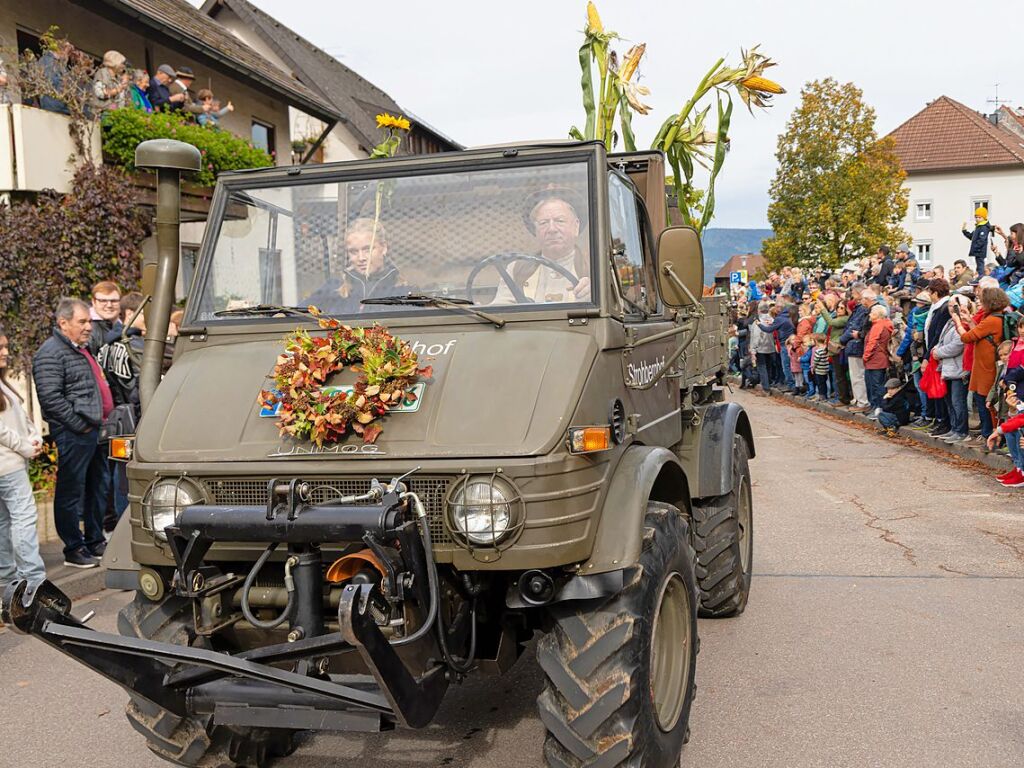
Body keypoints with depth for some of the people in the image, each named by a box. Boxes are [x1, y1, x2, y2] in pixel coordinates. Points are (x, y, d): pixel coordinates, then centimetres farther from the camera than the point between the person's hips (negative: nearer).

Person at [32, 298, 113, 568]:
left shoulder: (81, 349, 18)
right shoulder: (51, 354, -12)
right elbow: (51, 399, -20)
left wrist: (101, 422, 17)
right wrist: (80, 425, -17)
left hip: (93, 430, 10)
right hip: (73, 435, -10)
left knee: (98, 486, 16)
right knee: (71, 492, -1)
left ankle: (95, 541, 28)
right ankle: (74, 549, 7)